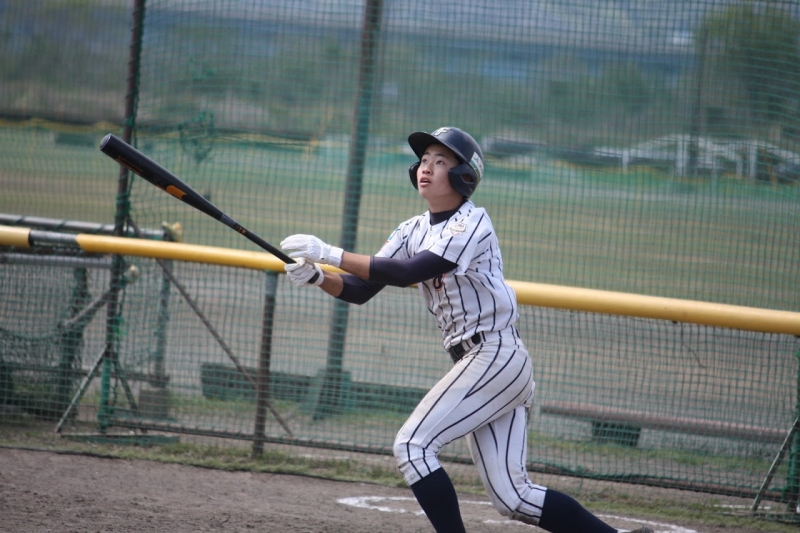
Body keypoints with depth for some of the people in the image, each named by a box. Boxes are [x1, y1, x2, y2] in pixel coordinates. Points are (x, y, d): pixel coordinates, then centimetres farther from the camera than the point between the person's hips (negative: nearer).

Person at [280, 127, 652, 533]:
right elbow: (360, 290, 6)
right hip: (477, 363, 8)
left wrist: (331, 253, -26)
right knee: (511, 497, 5)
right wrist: (318, 277, -13)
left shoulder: (472, 223, -13)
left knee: (412, 445, -16)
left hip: (496, 357, -8)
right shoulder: (412, 231, 11)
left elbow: (408, 273, -25)